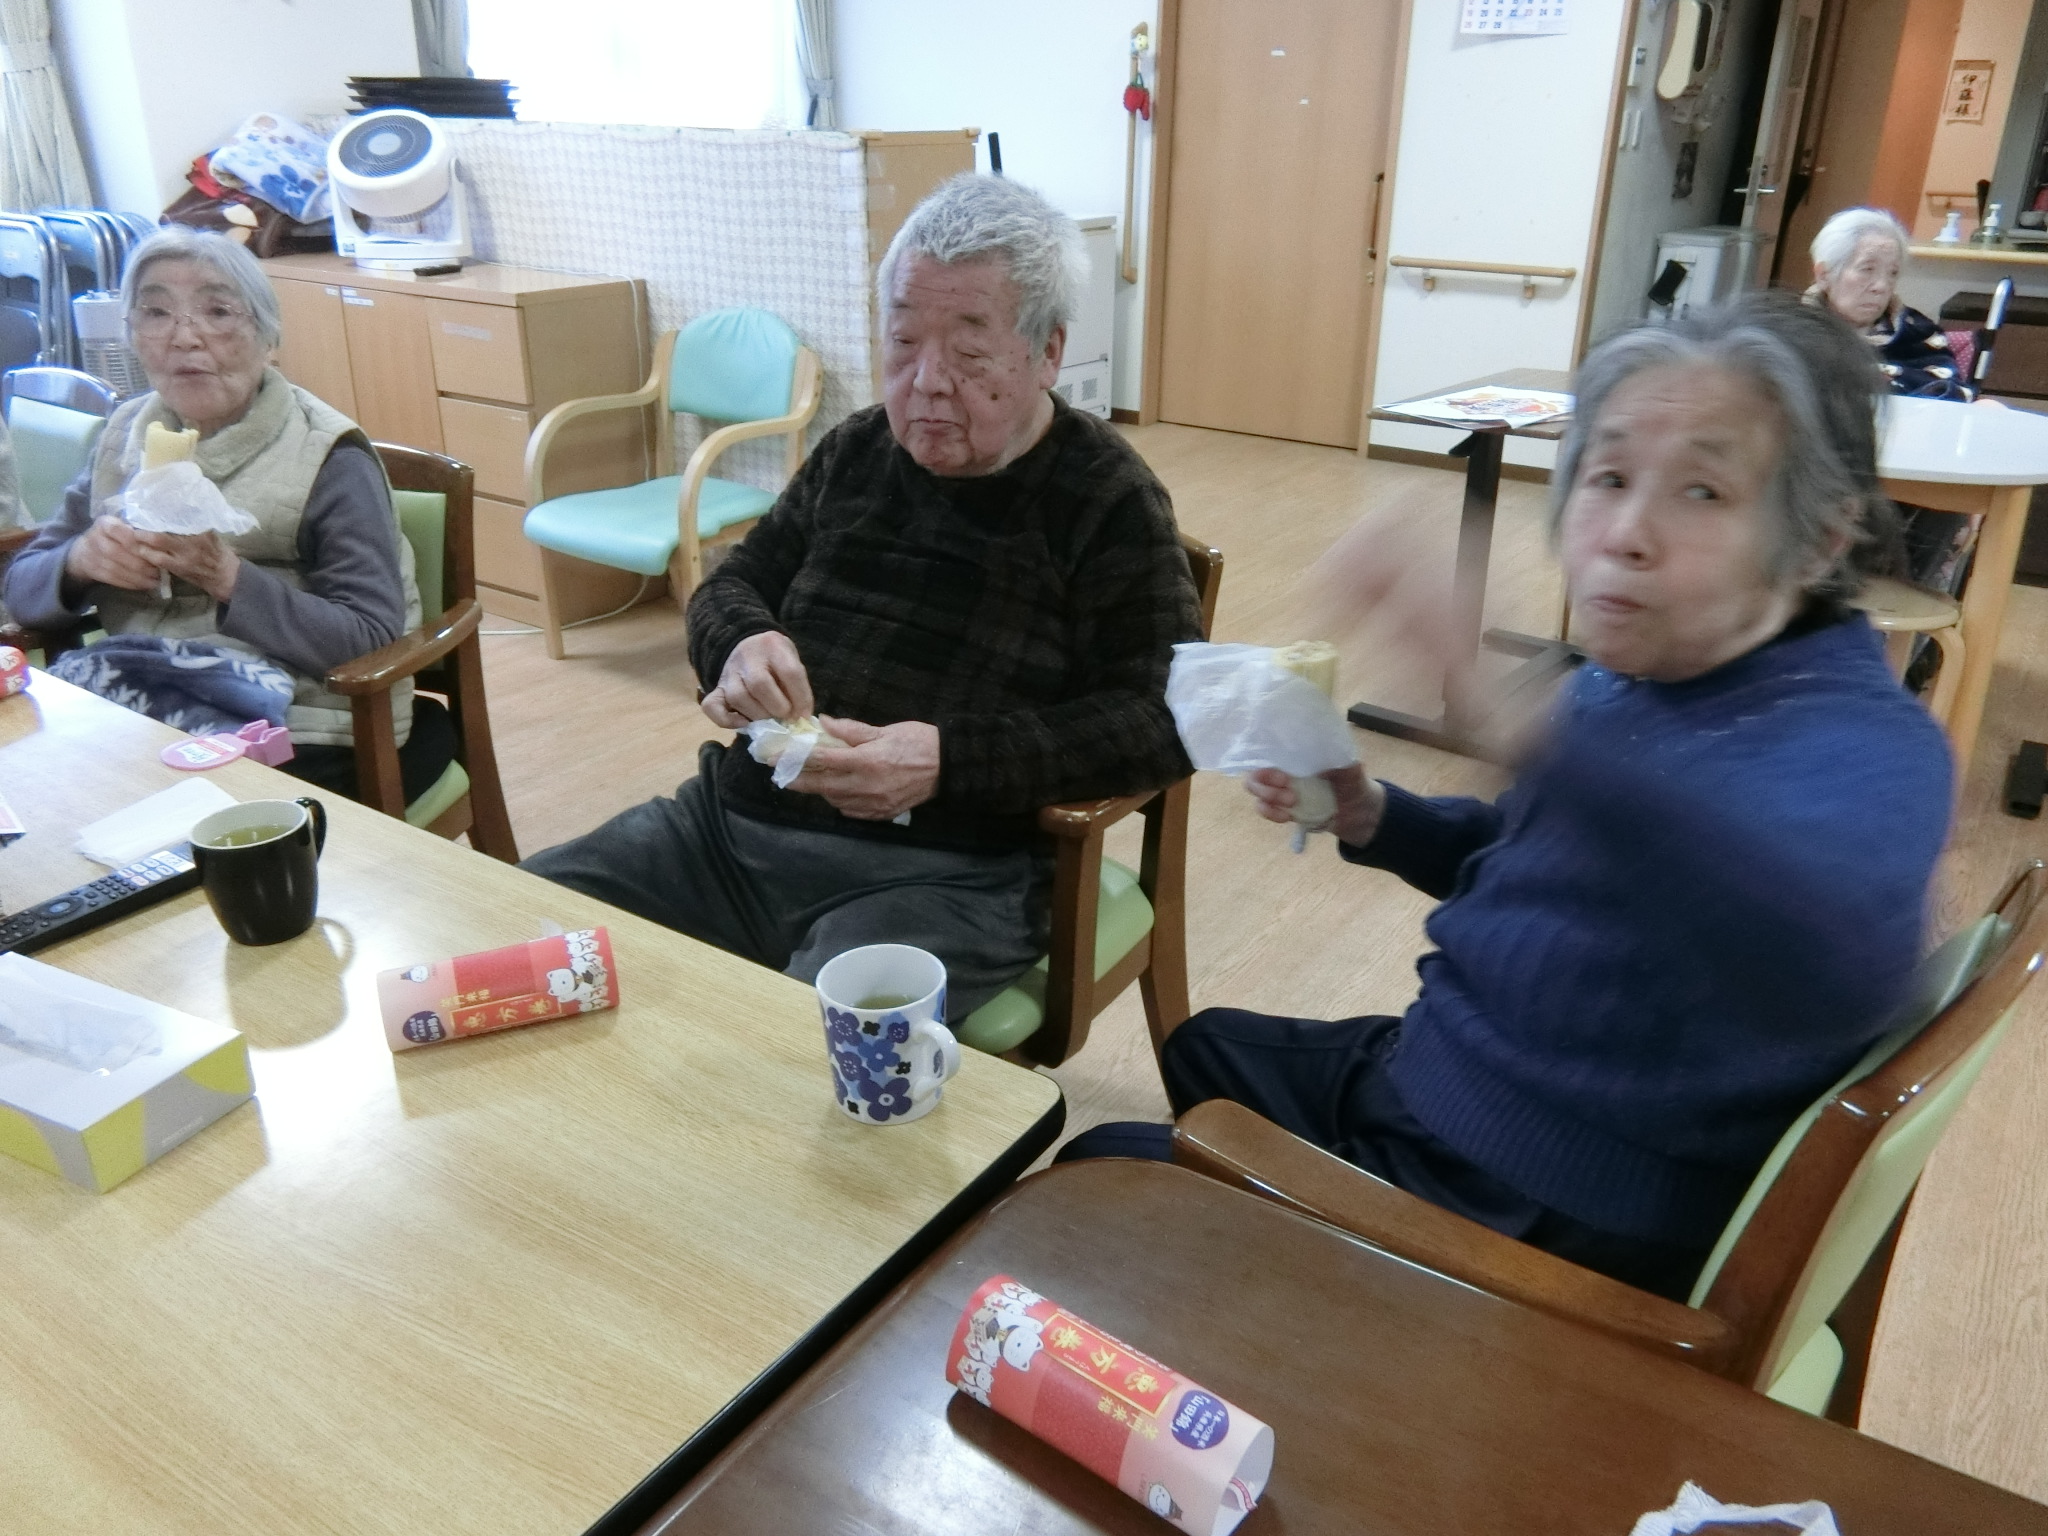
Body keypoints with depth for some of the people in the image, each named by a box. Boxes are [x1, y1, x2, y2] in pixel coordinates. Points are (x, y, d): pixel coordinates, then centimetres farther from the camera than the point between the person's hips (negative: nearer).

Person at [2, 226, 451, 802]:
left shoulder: (328, 457, -5)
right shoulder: (126, 434, 12)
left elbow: (373, 641, -13)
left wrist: (228, 578, -23)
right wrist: (80, 560, -8)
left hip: (295, 738, -5)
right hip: (131, 710, 5)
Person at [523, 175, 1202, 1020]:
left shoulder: (1107, 499, -2)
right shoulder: (857, 451, 14)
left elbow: (1165, 717, -9)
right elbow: (731, 584, 24)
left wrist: (951, 761, -20)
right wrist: (742, 643, -2)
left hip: (942, 872, -6)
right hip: (733, 816, 6)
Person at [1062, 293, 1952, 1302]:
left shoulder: (1858, 746, -29)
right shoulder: (1629, 683, -3)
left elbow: (1834, 964, -53)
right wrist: (1369, 817, -5)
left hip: (1542, 1226, -8)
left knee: (1095, 1175, 7)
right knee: (1205, 1047, 31)